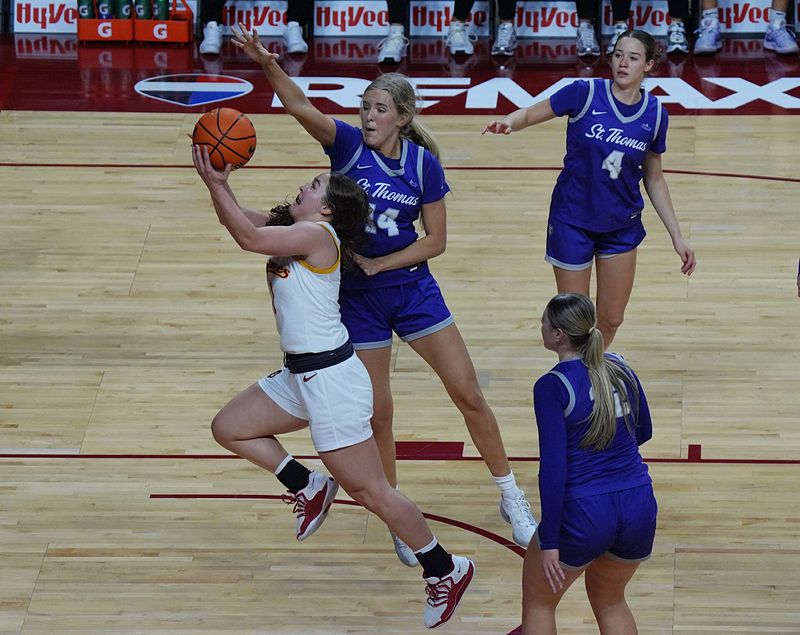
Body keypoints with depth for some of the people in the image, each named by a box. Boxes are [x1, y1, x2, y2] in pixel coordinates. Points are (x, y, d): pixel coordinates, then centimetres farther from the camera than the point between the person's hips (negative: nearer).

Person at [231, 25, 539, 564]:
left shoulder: (424, 163, -8)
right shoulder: (348, 144, -10)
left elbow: (436, 240, -5)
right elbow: (301, 107, -28)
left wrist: (379, 262, -14)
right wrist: (267, 64, -44)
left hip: (412, 287, 0)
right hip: (358, 297, 0)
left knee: (469, 395, 1)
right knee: (377, 413, 7)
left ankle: (511, 497, 17)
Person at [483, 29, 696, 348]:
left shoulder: (655, 114, -4)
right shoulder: (585, 93, -14)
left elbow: (654, 179, 6)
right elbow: (530, 114, -7)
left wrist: (677, 235, 5)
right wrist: (508, 122, -31)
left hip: (622, 226, 3)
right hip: (572, 222, -3)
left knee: (610, 321, 10)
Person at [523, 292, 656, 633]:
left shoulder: (552, 387, -13)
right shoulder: (620, 368, 4)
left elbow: (553, 468, -17)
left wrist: (549, 542, -14)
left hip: (584, 515, -5)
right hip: (640, 510, 5)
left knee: (538, 603, 21)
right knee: (610, 601, 30)